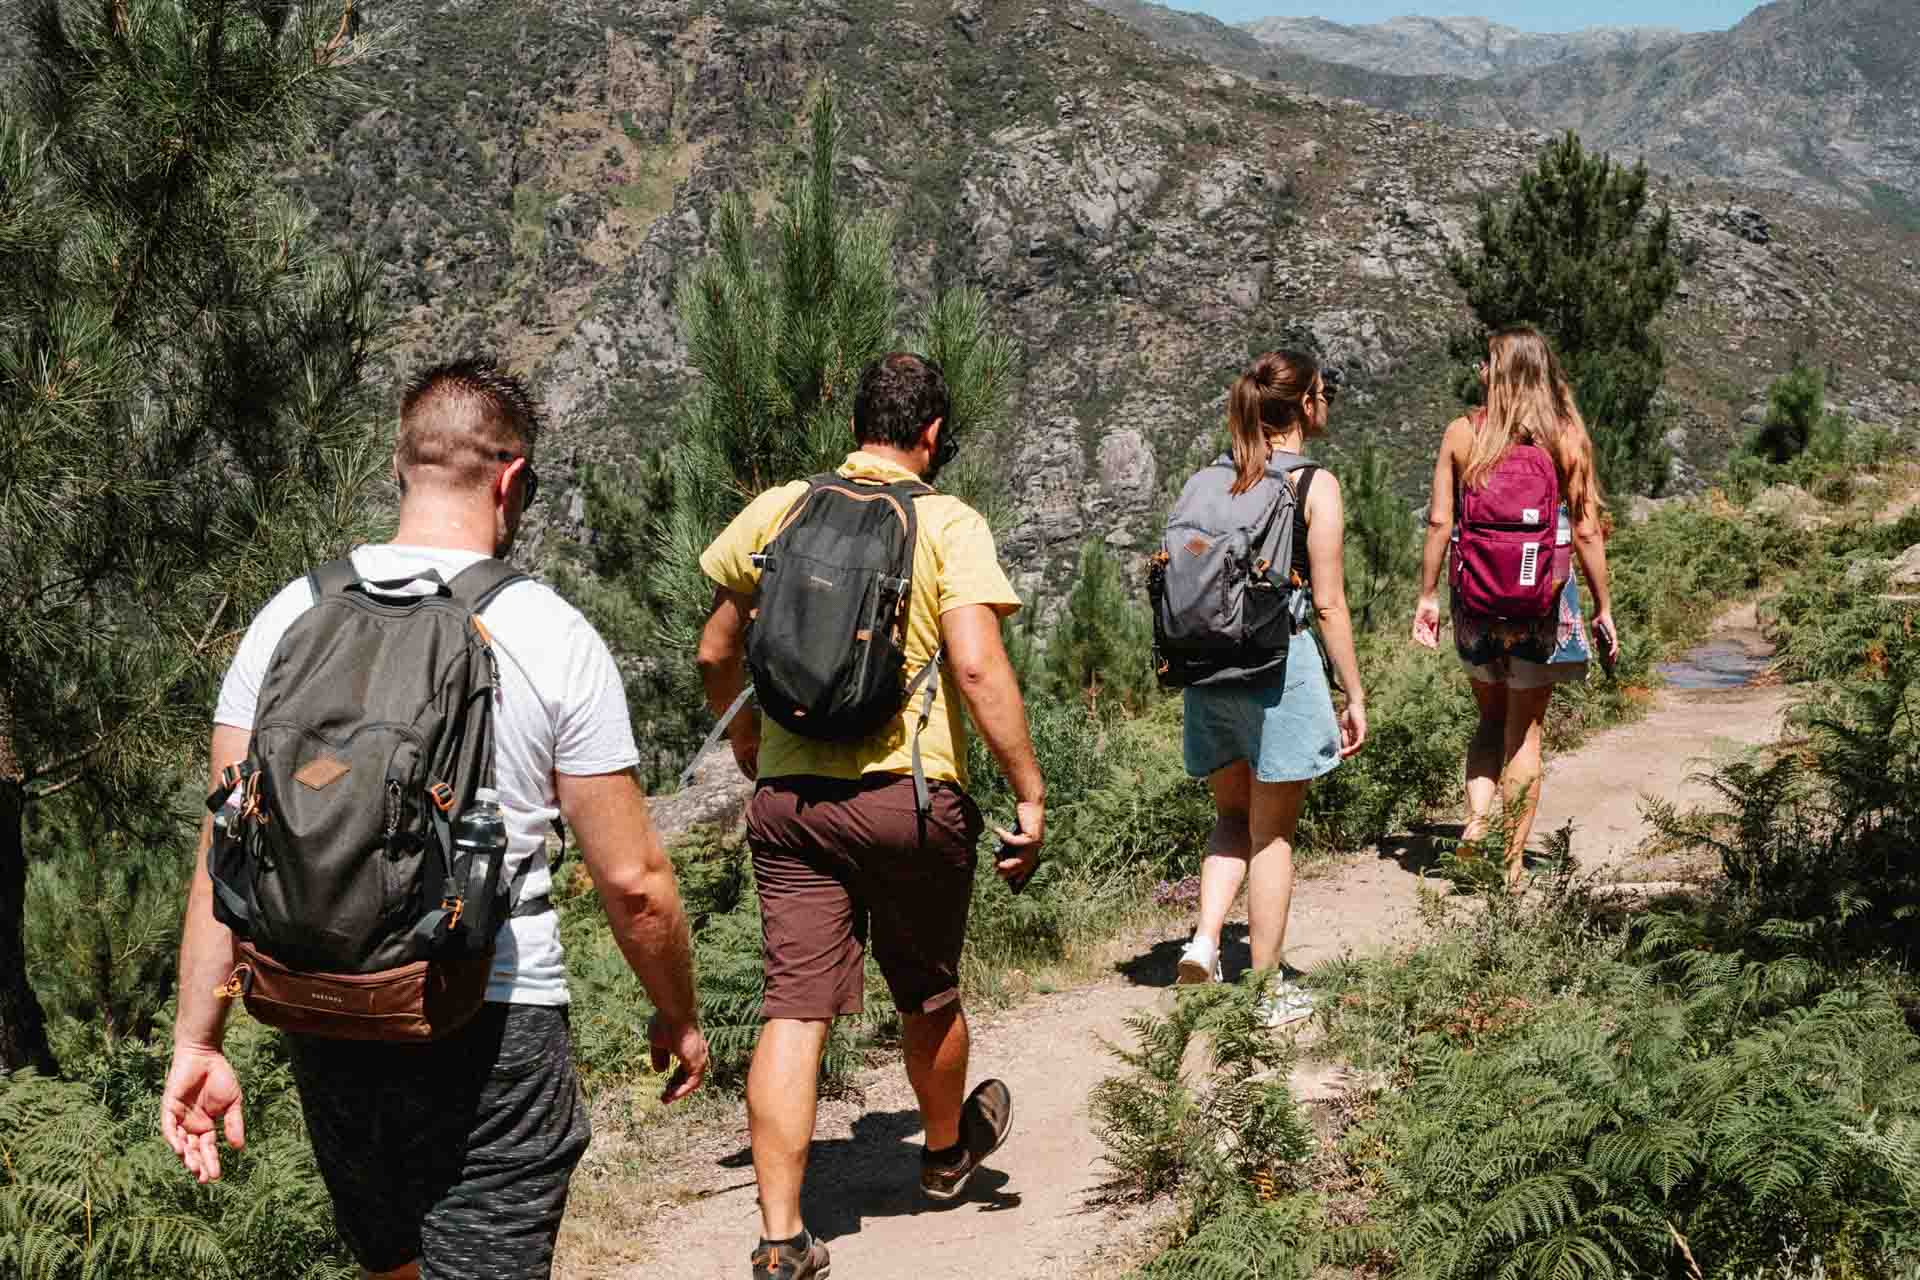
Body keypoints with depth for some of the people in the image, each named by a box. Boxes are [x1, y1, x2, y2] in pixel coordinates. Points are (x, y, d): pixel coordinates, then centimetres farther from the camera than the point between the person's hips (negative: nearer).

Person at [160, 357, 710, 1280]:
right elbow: (633, 882, -6)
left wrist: (197, 1041, 3)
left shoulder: (293, 615, 0)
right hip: (493, 1029, -4)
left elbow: (227, 853, -2)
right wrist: (678, 1019, 10)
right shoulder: (552, 636, -9)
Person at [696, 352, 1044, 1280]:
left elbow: (716, 655, 14)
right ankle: (947, 1150, 44)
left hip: (789, 796, 2)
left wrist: (743, 733, 32)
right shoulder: (949, 524, -6)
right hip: (914, 793, -2)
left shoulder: (776, 512, 6)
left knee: (793, 1013, 1)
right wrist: (1030, 793, -12)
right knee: (927, 996, 19)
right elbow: (977, 664, -17)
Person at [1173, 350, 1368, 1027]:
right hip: (1281, 667, -4)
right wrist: (1354, 696, -2)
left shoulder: (1204, 480, 6)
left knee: (1233, 816, 23)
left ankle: (1205, 939, 3)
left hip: (1208, 668, 5)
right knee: (1271, 832, 8)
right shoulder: (1315, 487, -9)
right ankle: (1268, 991, 16)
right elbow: (1328, 605, -9)